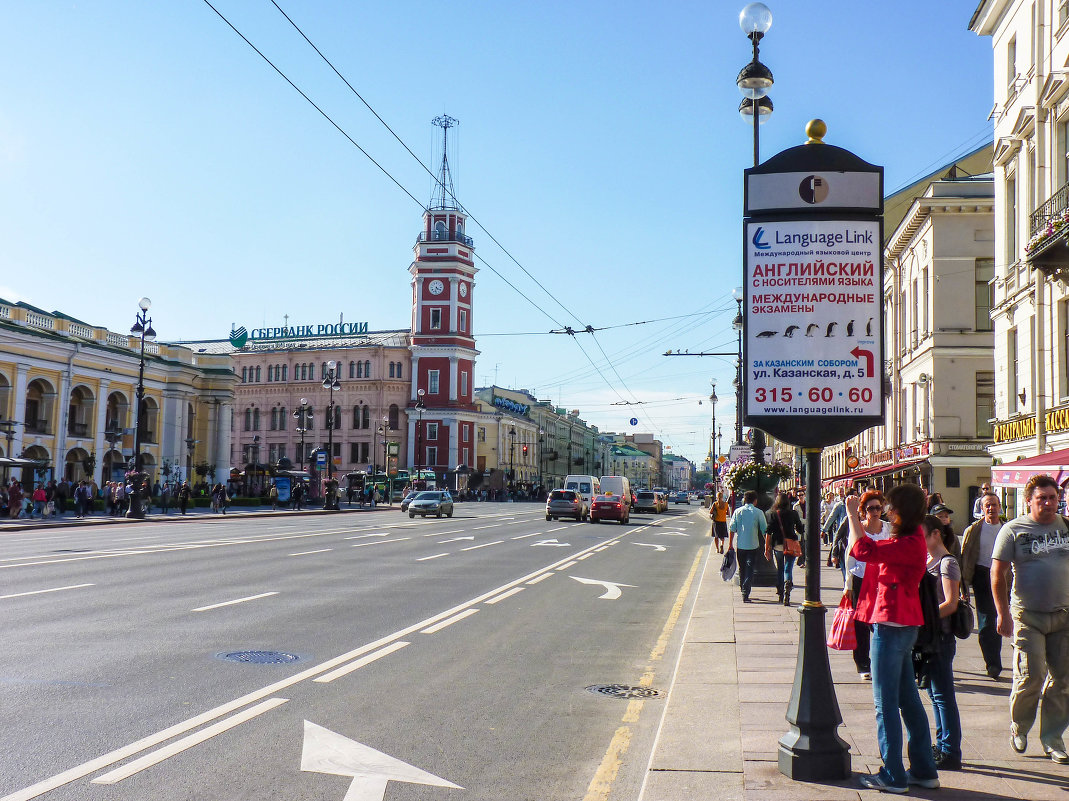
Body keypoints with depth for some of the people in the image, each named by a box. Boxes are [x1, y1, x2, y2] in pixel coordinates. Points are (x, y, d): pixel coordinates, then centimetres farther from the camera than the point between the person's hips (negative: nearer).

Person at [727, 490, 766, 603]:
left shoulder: (737, 511, 1)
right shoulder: (758, 512, -4)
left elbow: (731, 529, 1)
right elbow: (764, 530, -2)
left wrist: (730, 545, 7)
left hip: (740, 546, 2)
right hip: (753, 546, -2)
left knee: (742, 569, 16)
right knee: (749, 570, 0)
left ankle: (743, 592, 26)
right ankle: (745, 595, -9)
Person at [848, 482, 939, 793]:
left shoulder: (909, 545, -20)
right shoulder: (909, 540, 12)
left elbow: (863, 550, -27)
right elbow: (873, 549, 24)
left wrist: (852, 514, -17)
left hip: (891, 627, -11)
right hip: (902, 626, 11)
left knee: (886, 703, -1)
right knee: (908, 699, 16)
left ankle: (893, 776, 7)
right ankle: (924, 770, 25)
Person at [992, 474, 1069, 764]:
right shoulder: (1013, 530, -3)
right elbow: (998, 572, -3)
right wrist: (1003, 614, -9)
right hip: (1027, 615, -3)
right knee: (1030, 677, -6)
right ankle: (1018, 728, 19)